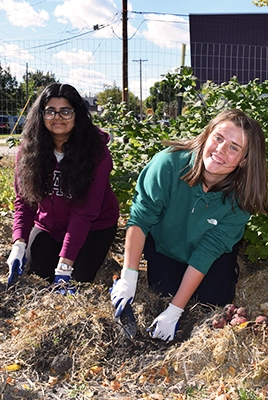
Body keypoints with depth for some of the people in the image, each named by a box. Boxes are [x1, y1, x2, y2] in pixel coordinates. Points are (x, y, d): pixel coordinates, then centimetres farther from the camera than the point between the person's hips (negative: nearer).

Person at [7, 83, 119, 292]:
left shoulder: (97, 153, -26)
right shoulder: (29, 149, -14)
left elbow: (84, 212, -29)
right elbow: (24, 200, -11)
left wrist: (65, 264, -34)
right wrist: (19, 243, -27)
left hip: (94, 225, -3)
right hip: (49, 225, 3)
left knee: (80, 276, -15)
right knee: (40, 270, -10)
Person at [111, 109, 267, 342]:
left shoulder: (240, 199, -30)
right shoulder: (170, 163, -35)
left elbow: (207, 252, -28)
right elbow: (140, 219, -28)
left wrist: (174, 312, -28)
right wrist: (128, 278, -33)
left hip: (216, 254, 0)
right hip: (165, 243, 0)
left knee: (214, 299, -12)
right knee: (164, 289, -13)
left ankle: (230, 269, 19)